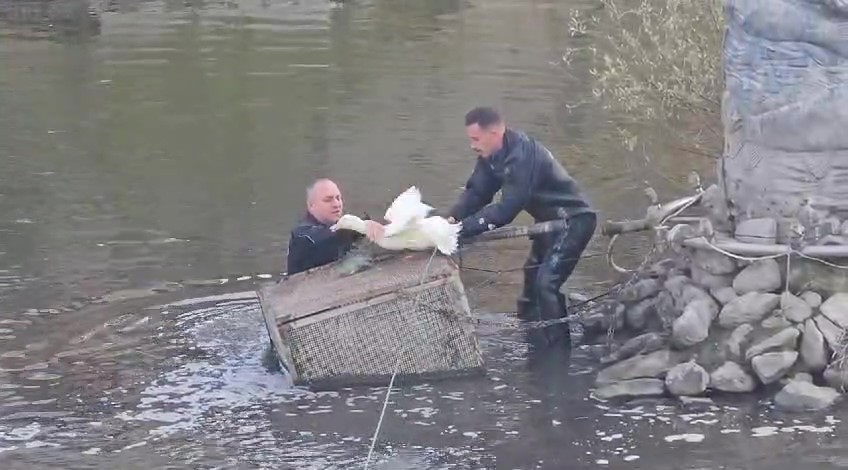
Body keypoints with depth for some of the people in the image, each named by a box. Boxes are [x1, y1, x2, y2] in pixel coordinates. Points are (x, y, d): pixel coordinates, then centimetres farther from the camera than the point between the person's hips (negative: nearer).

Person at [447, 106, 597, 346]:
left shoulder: (521, 156, -31)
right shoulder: (492, 155, -3)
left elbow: (506, 209, -33)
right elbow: (476, 192, -4)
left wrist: (463, 228, -35)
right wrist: (453, 218, -22)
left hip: (573, 219, -10)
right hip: (551, 219, 10)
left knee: (546, 283, -18)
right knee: (532, 278, 18)